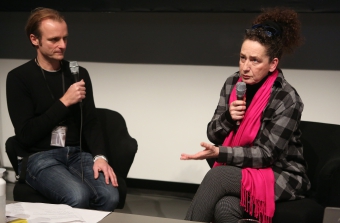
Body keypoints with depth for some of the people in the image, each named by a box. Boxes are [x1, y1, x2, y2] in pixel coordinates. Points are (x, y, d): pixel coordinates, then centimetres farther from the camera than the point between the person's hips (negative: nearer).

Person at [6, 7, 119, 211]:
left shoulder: (79, 73, 10)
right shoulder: (19, 77, -4)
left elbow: (90, 122, 7)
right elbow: (26, 134, -10)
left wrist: (100, 156, -11)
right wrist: (64, 102, -15)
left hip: (77, 153, 4)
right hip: (39, 156, -3)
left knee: (110, 196, -26)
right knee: (78, 196, -33)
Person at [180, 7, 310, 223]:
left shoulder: (287, 99, -17)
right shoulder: (233, 83, -1)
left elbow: (266, 154, -17)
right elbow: (213, 135, 4)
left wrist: (219, 153, -27)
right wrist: (228, 116, -17)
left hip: (280, 176, -4)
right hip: (237, 171, 4)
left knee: (217, 175, -30)